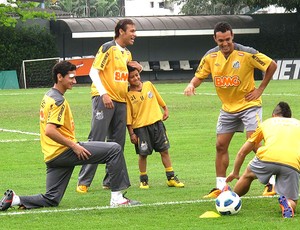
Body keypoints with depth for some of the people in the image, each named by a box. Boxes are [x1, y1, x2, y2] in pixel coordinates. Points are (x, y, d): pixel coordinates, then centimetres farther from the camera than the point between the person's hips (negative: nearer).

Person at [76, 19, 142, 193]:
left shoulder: (127, 53, 17)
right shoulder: (108, 48, -7)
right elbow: (94, 71, -13)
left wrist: (136, 67, 8)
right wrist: (103, 94, -23)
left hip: (121, 101, 8)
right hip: (104, 100, -8)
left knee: (117, 143, 8)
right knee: (97, 140, -11)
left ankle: (110, 181, 15)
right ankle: (83, 182, -9)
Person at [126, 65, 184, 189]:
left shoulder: (148, 85, 4)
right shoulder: (128, 95, -8)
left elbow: (159, 98, 19)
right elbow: (128, 117, -7)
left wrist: (165, 109, 18)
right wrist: (131, 133, -9)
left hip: (156, 122, 4)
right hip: (140, 127, -4)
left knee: (164, 150, 5)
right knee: (143, 154, 1)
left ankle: (171, 177, 11)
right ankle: (143, 180, 16)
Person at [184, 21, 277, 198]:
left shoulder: (246, 53, -18)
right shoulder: (210, 56, -5)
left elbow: (272, 66, -9)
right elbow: (199, 76, 6)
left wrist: (260, 89, -9)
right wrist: (192, 85, -18)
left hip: (249, 105, -5)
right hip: (228, 108, 5)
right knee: (221, 146, 5)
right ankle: (221, 187, 14)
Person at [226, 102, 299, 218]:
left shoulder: (267, 122, 33)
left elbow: (242, 152, 40)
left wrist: (235, 172, 55)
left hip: (268, 157, 1)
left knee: (248, 175, 32)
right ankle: (287, 203, -20)